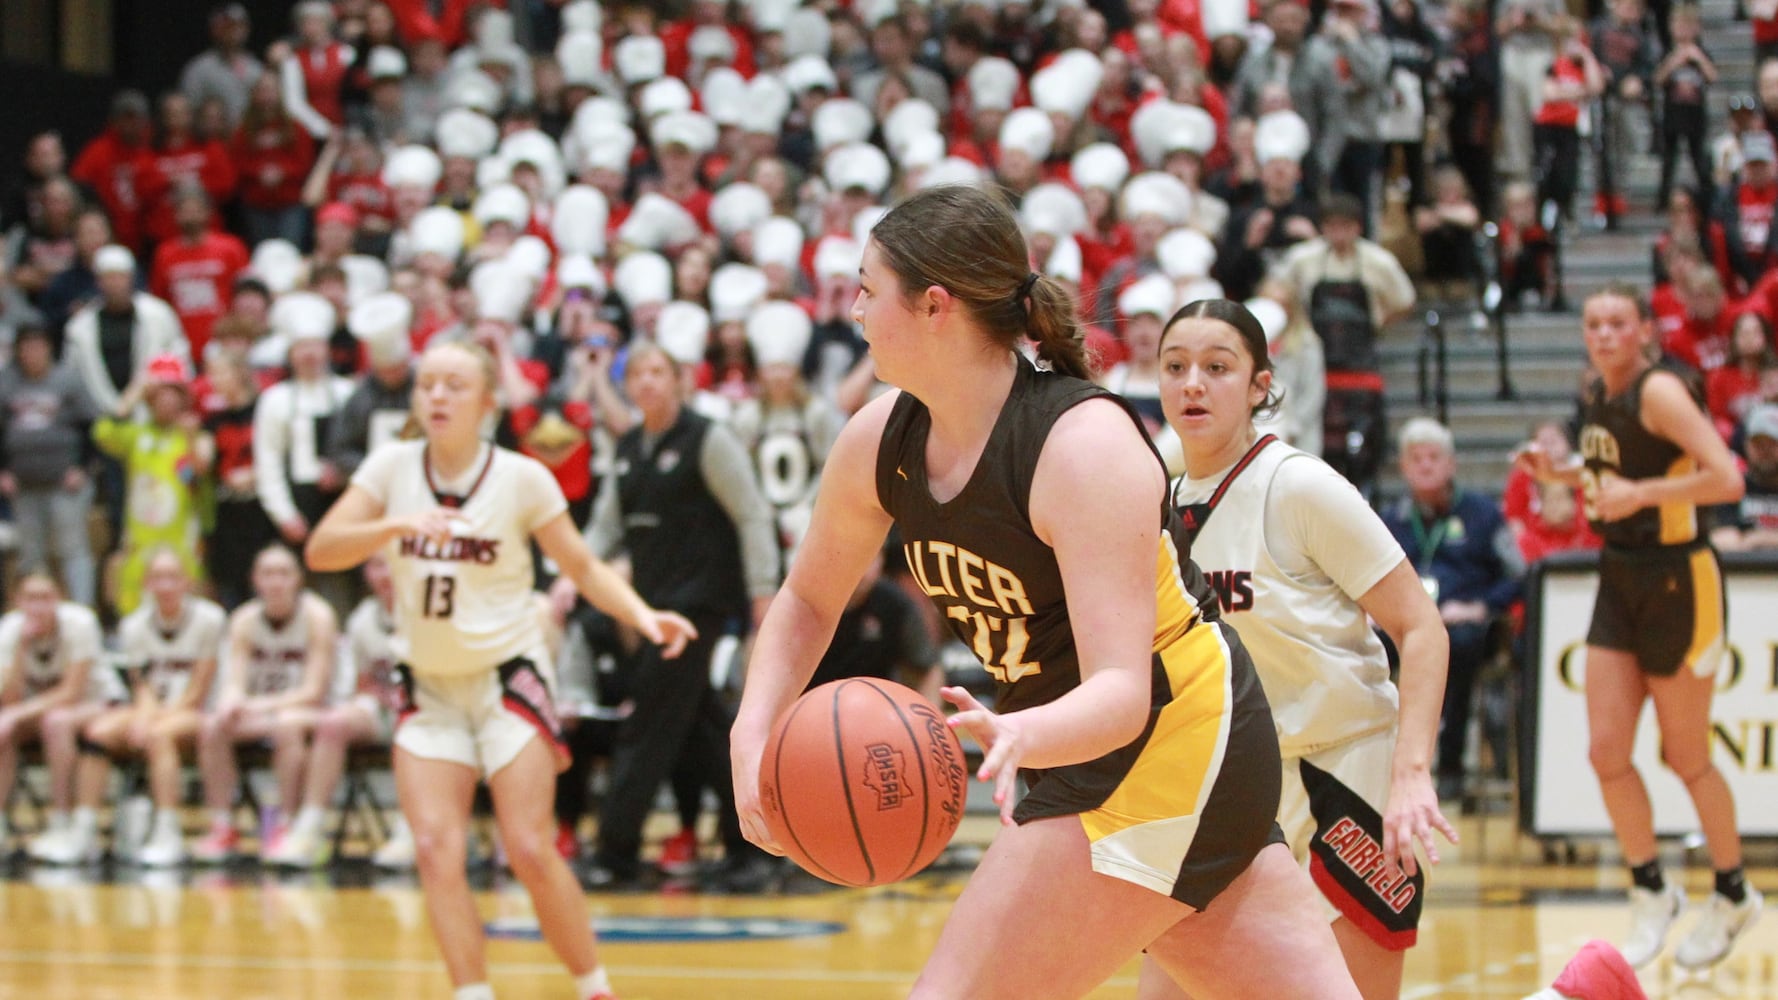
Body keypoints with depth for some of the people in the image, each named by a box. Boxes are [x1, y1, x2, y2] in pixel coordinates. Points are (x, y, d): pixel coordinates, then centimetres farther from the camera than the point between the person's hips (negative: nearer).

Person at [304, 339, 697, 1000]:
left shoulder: (521, 478, -8)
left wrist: (641, 615, -16)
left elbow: (582, 567, 1)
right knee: (436, 851, -12)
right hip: (429, 689, 3)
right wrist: (398, 525, -28)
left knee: (530, 851, -10)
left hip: (507, 679, -3)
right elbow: (321, 550, -11)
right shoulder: (392, 468, -2)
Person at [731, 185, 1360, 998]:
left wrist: (1023, 737, -52)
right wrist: (754, 735, -8)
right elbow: (807, 601, 11)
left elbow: (1122, 691, -31)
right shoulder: (881, 441, -3)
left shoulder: (1085, 446, -25)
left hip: (1170, 746, -8)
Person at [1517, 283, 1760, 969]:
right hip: (1620, 579, 7)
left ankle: (1732, 895, 24)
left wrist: (1638, 493, -26)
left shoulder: (1659, 391, -18)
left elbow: (1725, 479, -27)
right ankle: (1651, 891, 18)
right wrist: (1562, 473, 7)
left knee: (1686, 758, 4)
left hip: (1678, 583, -7)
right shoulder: (1599, 395, 6)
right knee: (1606, 752, 0)